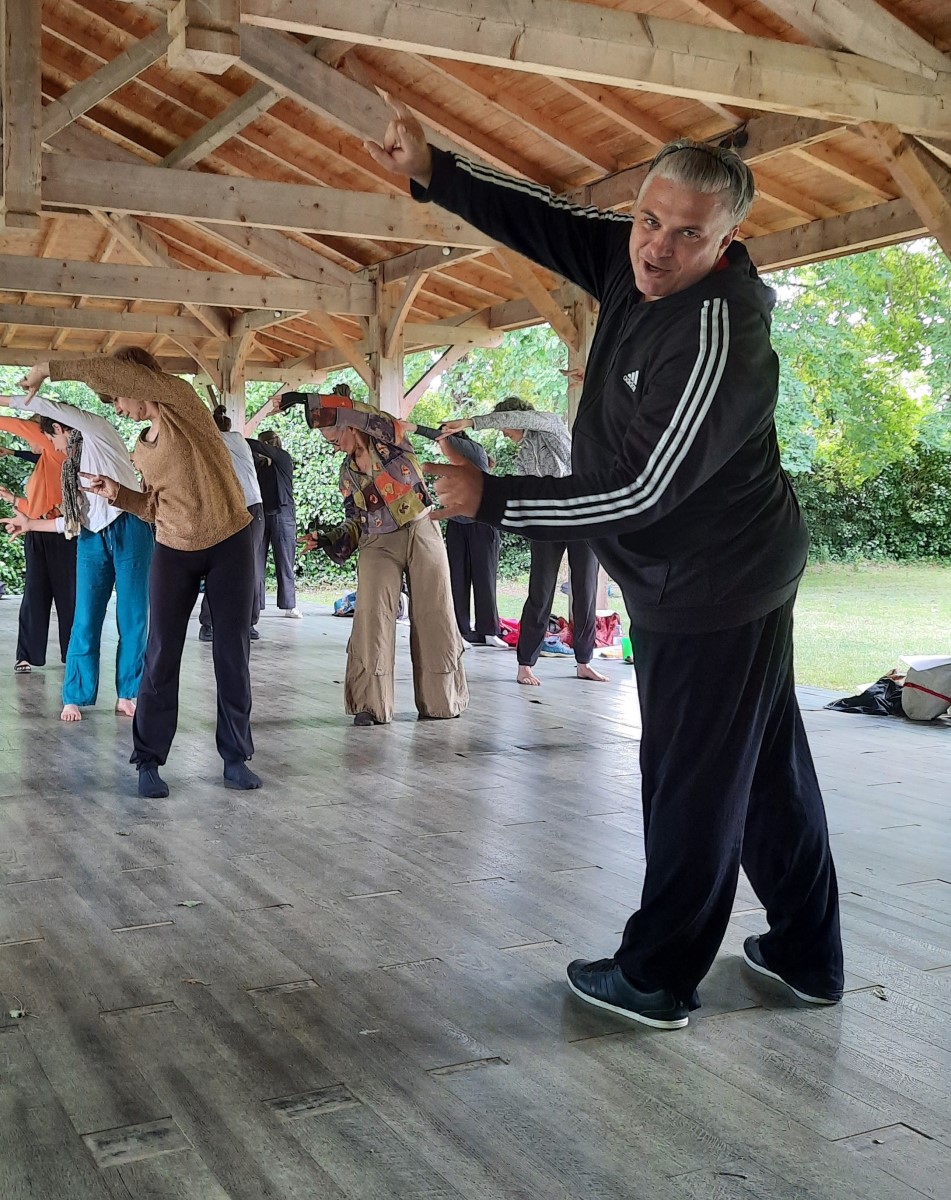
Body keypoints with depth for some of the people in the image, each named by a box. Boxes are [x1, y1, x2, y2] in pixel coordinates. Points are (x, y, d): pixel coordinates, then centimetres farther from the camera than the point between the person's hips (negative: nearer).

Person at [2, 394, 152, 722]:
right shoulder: (71, 465, 24)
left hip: (128, 530, -6)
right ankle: (75, 697, 6)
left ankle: (127, 695, 6)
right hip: (92, 540, 6)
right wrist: (30, 524, 23)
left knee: (132, 618, -2)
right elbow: (76, 520, 20)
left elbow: (45, 406, -4)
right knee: (85, 621, 0)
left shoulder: (97, 430, 5)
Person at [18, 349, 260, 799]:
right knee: (161, 653, 1)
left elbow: (107, 371, -20)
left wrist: (50, 368, -12)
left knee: (232, 653, 2)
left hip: (230, 543, -5)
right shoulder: (141, 452, 11)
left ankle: (235, 757, 12)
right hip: (174, 551, 5)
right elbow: (158, 507, 16)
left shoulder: (179, 397, -8)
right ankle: (148, 761, 10)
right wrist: (117, 493, 2)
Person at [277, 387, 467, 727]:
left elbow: (352, 411, -22)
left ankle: (440, 699, 14)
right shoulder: (347, 471, 12)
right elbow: (356, 520, 16)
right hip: (378, 545, 4)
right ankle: (371, 704, -6)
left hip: (421, 533, -3)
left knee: (434, 618, 1)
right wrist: (328, 539, -1)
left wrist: (306, 399, -25)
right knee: (372, 618, -11)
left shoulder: (389, 439, -4)